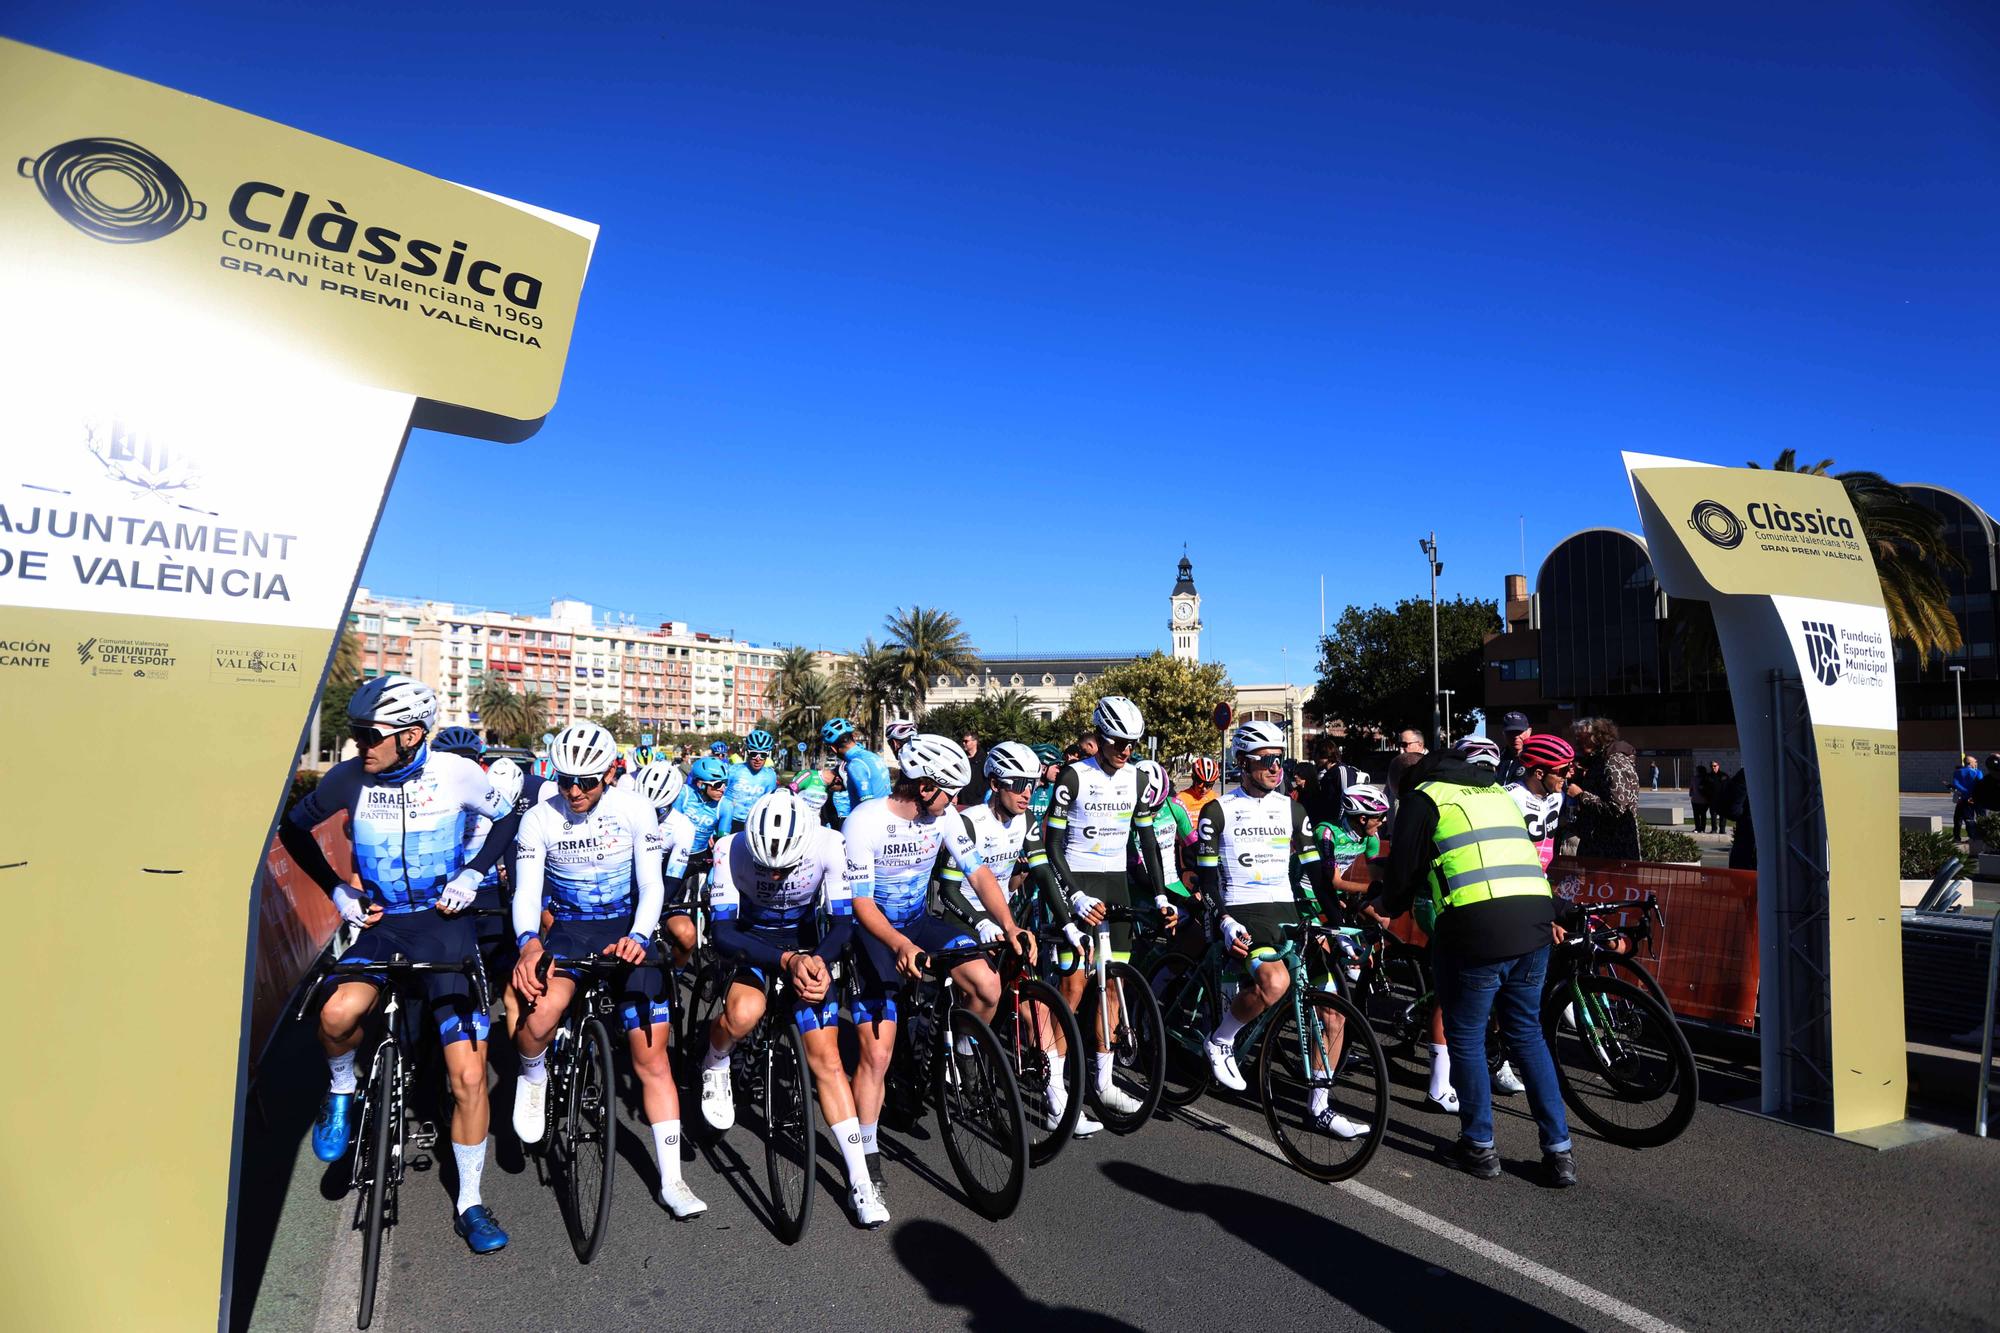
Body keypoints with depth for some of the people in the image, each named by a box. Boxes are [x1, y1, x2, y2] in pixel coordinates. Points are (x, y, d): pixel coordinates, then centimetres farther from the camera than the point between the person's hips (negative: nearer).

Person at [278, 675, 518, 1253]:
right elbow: (295, 827, 10)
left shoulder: (455, 772, -12)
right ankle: (341, 1090, 4)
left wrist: (472, 873, -8)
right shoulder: (349, 778, -7)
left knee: (469, 1076, -5)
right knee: (338, 1013, -33)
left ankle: (470, 1202, 14)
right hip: (380, 921, 2)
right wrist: (335, 887, 0)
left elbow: (509, 817, 4)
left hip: (445, 923, -1)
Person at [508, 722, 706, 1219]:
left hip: (626, 929, 0)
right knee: (541, 1014, -32)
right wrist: (528, 941, -33)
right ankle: (533, 1075, 6)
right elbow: (527, 890, -13)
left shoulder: (634, 810, -11)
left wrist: (638, 937, -28)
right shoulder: (539, 819, -9)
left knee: (651, 1053, -4)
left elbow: (651, 884, -11)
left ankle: (671, 1180, 7)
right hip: (567, 929, 0)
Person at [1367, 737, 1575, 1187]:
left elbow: (1403, 870, 4)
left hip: (1474, 929, -6)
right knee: (1526, 1033, 20)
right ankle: (1559, 1150, 21)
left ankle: (1479, 1146, 20)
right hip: (1533, 921, 6)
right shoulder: (1498, 793, 25)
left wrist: (1380, 906, 22)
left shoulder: (1423, 798, 6)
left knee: (1466, 1038, 11)